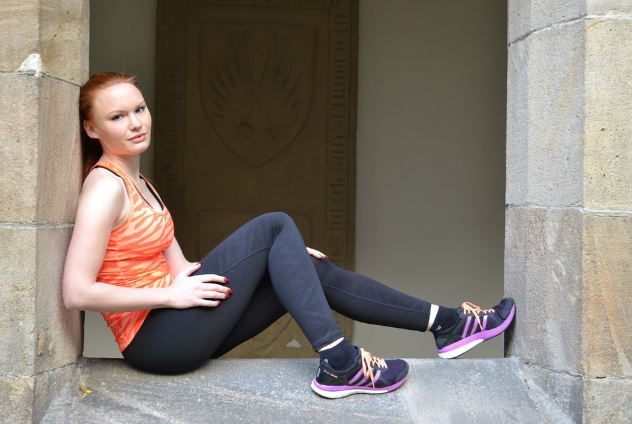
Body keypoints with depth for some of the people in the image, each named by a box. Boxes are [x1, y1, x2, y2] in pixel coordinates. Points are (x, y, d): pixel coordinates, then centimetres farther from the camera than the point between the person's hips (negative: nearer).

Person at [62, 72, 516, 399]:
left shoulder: (139, 183, 16)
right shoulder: (106, 187, -13)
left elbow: (179, 268, 11)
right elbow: (77, 293, -21)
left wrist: (283, 255, 3)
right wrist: (172, 294, -18)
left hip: (180, 330, 9)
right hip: (156, 337, -9)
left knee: (315, 270, 2)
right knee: (275, 226, -14)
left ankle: (445, 323, 8)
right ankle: (339, 364, -19)